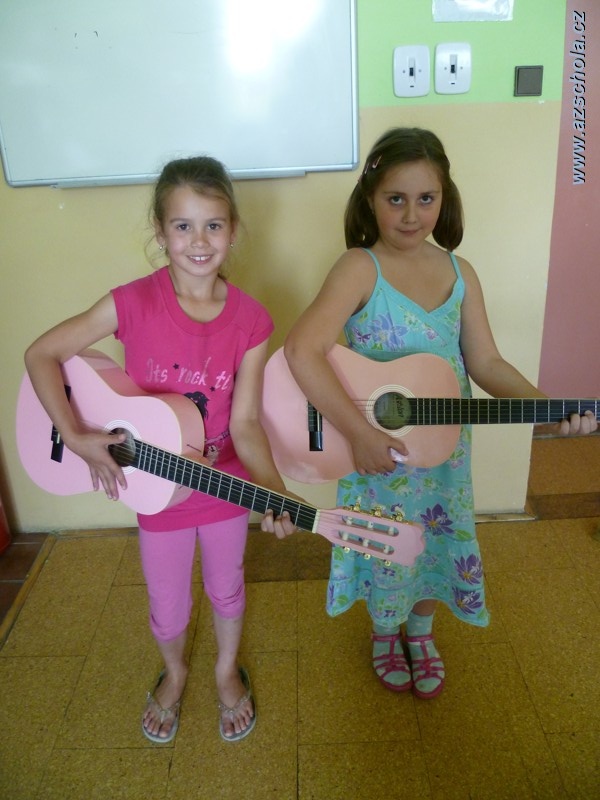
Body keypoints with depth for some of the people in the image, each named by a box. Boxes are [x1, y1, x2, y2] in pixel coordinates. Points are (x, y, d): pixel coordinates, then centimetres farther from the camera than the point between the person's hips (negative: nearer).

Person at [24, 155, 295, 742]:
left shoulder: (250, 321, -15)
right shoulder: (134, 303, -20)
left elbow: (244, 424, -14)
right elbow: (41, 354, -12)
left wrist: (274, 492, -29)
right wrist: (76, 437, -21)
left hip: (226, 484, 1)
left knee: (227, 588, 24)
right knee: (168, 608, 19)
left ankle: (227, 671, 54)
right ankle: (174, 673, 54)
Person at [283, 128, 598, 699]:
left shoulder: (459, 273, -2)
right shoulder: (360, 268, -19)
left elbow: (484, 362, 0)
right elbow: (302, 350, -31)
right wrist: (359, 432, -32)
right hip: (379, 450, -4)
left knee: (438, 545, 19)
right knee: (388, 553, 14)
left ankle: (420, 632, 50)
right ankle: (385, 632, 48)